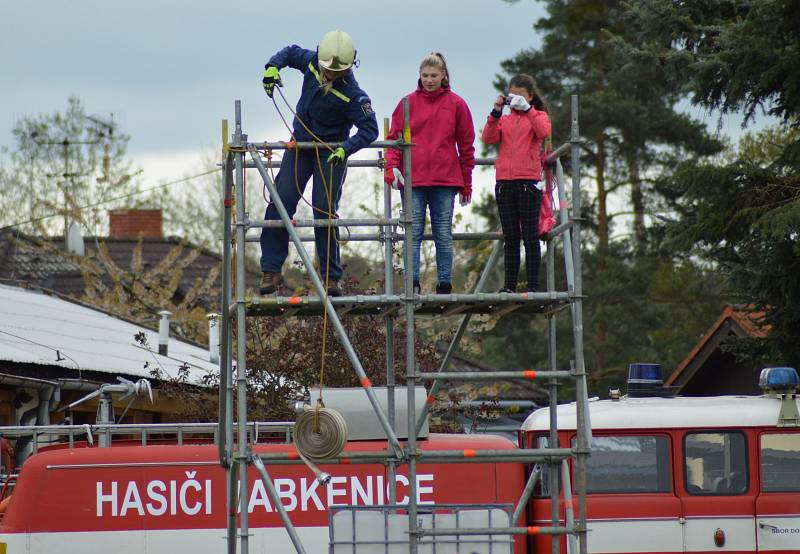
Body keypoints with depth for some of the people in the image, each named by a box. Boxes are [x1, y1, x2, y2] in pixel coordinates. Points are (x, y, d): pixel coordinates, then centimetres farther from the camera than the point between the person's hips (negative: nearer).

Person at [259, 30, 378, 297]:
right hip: (300, 145, 5)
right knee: (281, 203, -4)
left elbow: (370, 129, -25)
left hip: (330, 153, -5)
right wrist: (273, 66, -8)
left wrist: (347, 148, -40)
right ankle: (271, 270, 1)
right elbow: (291, 52, 11)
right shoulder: (311, 62, -10)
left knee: (324, 211, -7)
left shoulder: (353, 95, -26)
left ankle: (330, 276, 4)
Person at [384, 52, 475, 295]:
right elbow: (394, 138, 8)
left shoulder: (456, 104, 6)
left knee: (444, 235, 4)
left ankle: (444, 284, 7)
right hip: (413, 180, 0)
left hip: (445, 181, 0)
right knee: (413, 234, -3)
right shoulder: (408, 103, 7)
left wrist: (466, 182, 8)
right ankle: (412, 284, -4)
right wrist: (391, 167, -9)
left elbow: (466, 145, 9)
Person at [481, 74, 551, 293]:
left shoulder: (538, 116, 6)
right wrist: (496, 113, -11)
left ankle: (533, 285, -3)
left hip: (528, 181, -4)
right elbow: (488, 138, -1)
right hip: (504, 182, 4)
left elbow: (544, 132, -16)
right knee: (510, 237, 7)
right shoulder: (504, 120, 16)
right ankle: (509, 285, 8)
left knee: (530, 235, -2)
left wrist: (527, 109, -18)